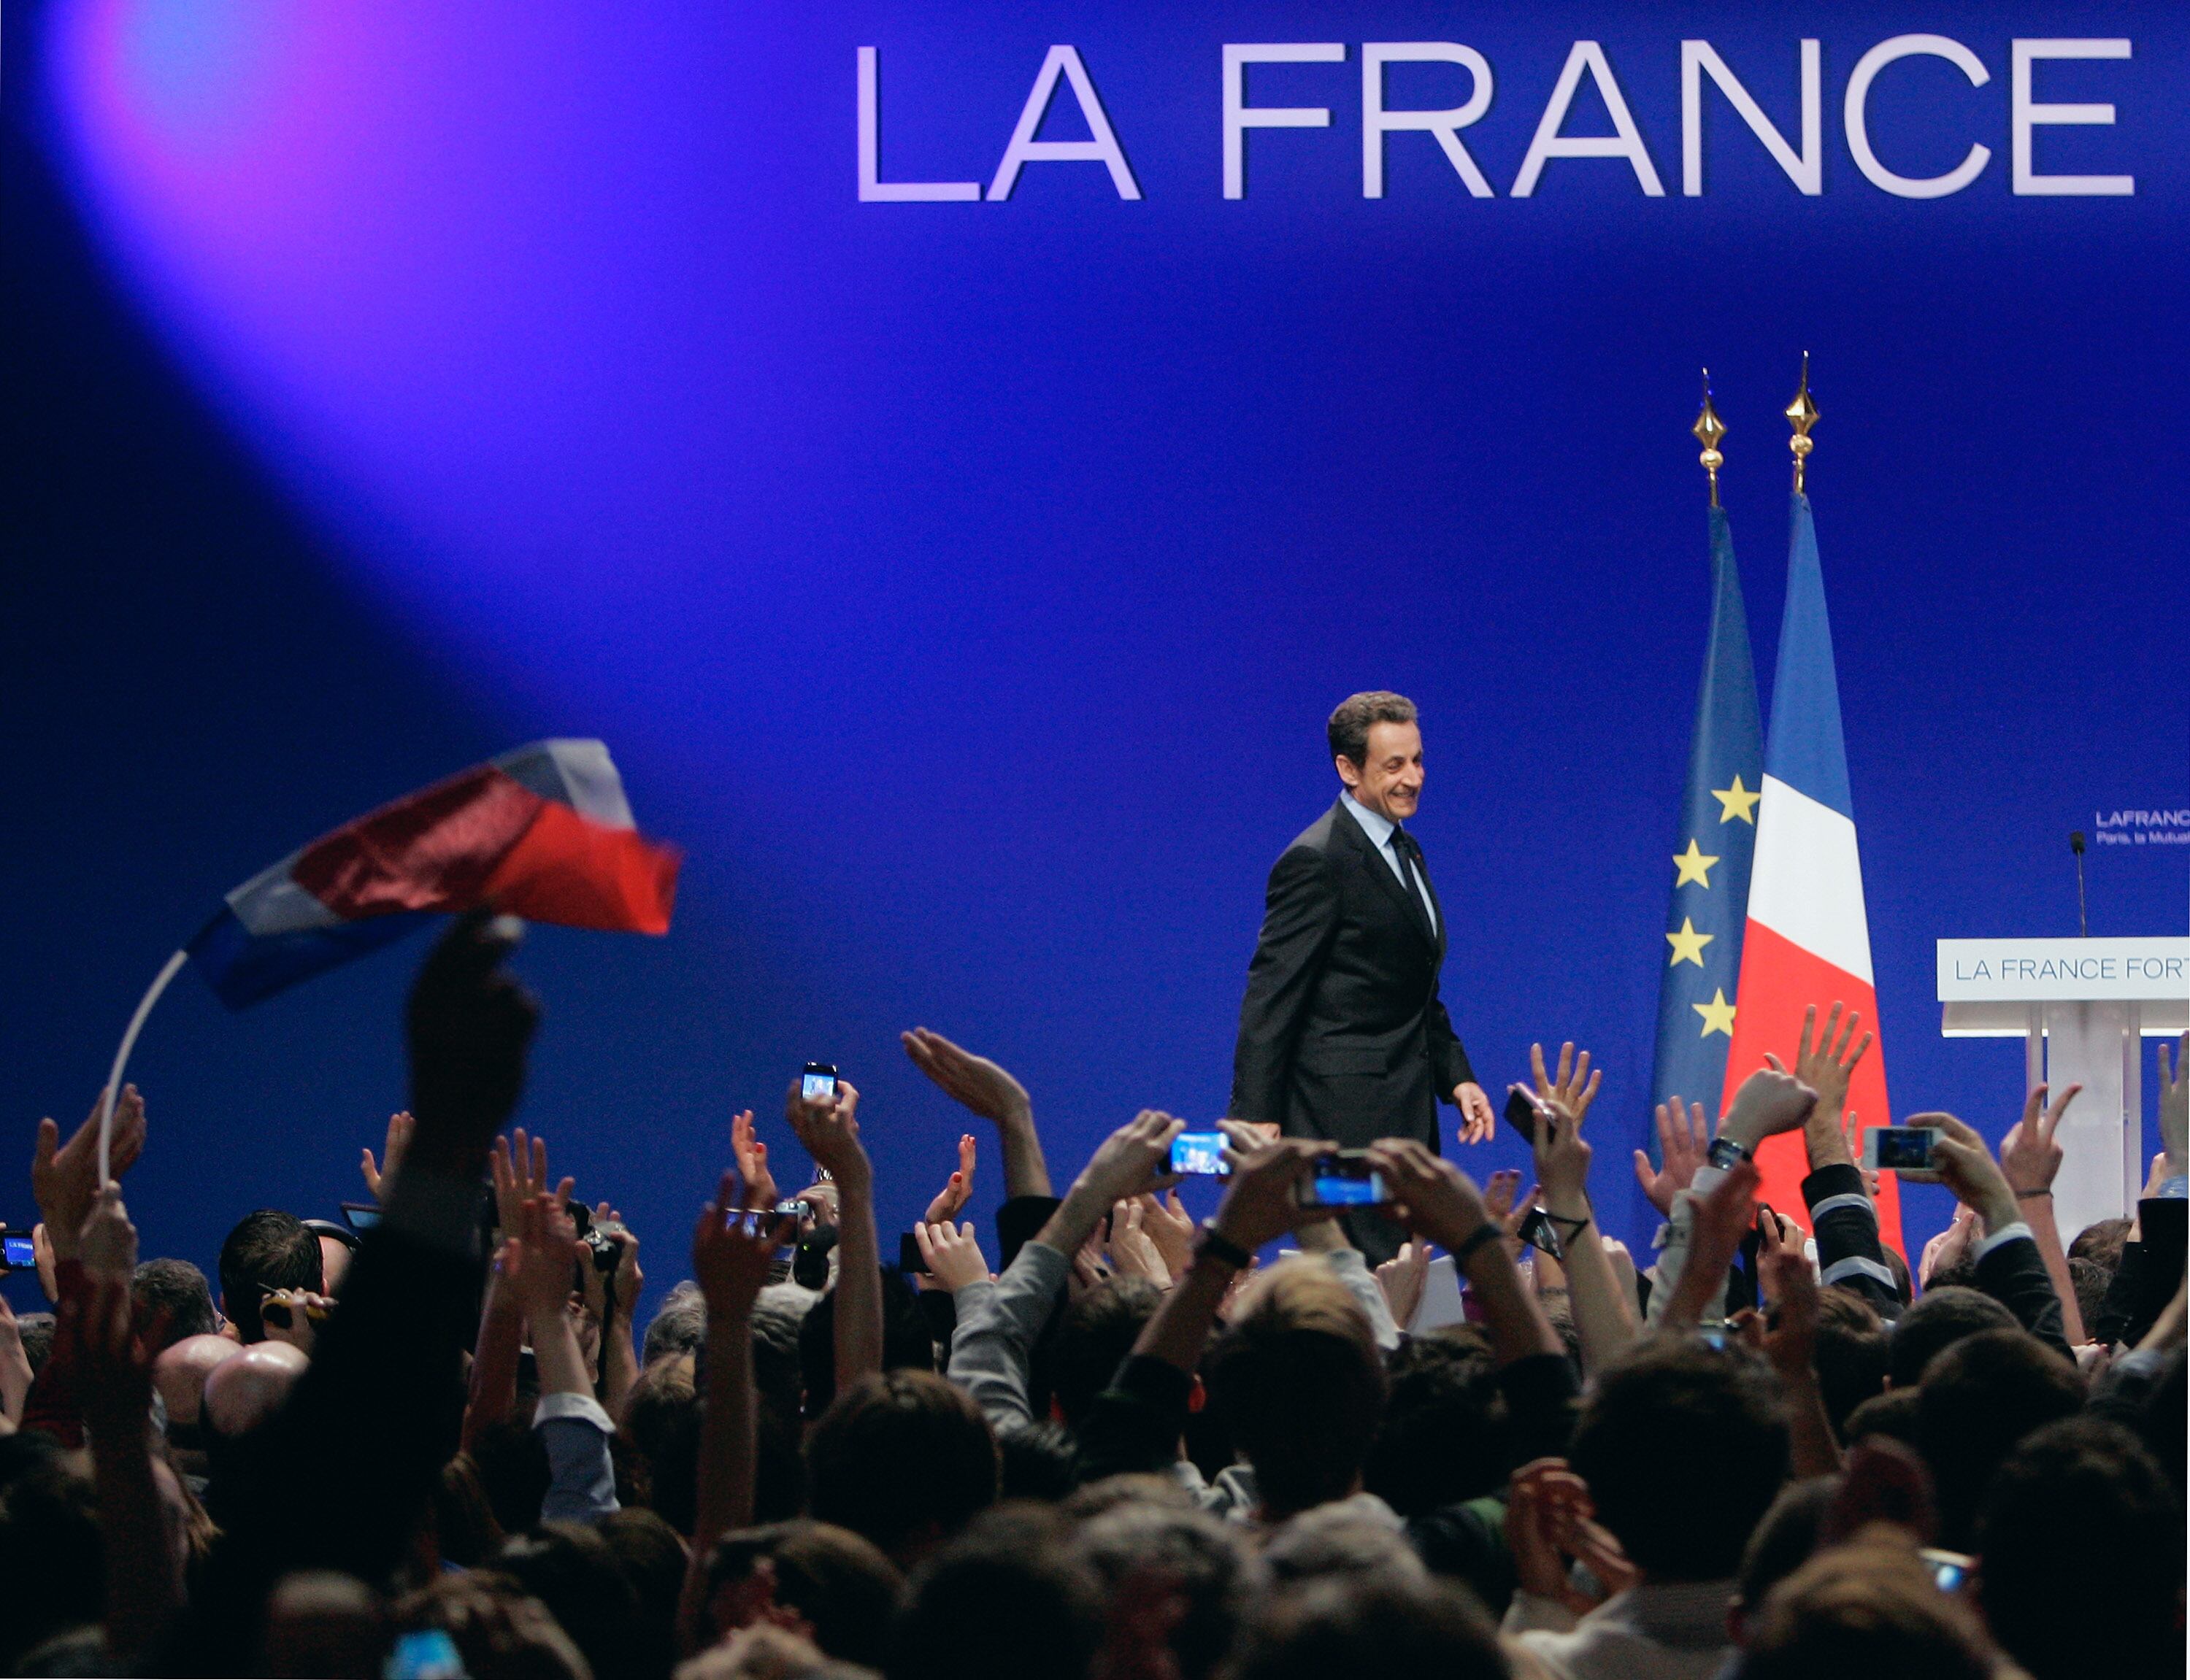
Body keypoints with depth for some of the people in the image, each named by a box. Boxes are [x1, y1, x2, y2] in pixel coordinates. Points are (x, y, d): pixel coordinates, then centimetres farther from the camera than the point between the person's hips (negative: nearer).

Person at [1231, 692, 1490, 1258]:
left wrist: (1455, 1076, 15)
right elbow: (1271, 996, -15)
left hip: (1405, 1114, 9)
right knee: (1367, 1276, -12)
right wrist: (1256, 1118, -18)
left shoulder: (1405, 851, 17)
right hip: (1343, 1114, -9)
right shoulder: (1317, 861, -12)